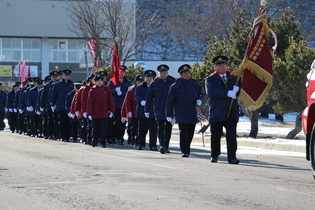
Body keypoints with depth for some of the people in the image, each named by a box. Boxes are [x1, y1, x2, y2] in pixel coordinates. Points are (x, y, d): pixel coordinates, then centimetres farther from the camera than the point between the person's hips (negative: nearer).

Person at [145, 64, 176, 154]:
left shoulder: (173, 82, 4)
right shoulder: (154, 84, 5)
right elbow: (149, 98, 8)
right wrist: (147, 110, 6)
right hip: (159, 110, -1)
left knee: (168, 129, 6)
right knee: (160, 128, -13)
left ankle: (166, 147, 17)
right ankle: (162, 146, -23)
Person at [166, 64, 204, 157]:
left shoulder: (195, 85, 9)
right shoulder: (175, 86, 0)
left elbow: (201, 95, 20)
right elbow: (170, 101, 2)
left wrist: (199, 100, -5)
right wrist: (169, 115, -2)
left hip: (192, 114, 4)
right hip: (181, 114, -4)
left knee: (190, 133, 7)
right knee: (183, 133, -12)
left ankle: (187, 149, 25)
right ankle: (185, 151, -8)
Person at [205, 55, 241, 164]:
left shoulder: (234, 78, 18)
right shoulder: (210, 79, 6)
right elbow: (210, 92, -12)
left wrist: (237, 90, -13)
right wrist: (228, 93, -18)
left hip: (231, 112, 1)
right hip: (217, 113, -1)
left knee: (232, 136, -9)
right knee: (216, 136, 6)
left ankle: (232, 157, -9)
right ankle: (214, 155, 24)